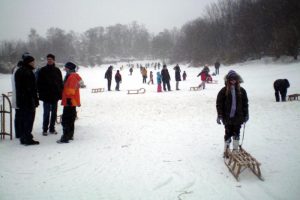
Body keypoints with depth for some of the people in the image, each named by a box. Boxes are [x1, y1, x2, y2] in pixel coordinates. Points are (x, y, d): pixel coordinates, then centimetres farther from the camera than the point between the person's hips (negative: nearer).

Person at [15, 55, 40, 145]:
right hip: (29, 100, -9)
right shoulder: (28, 72, -16)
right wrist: (36, 101, -15)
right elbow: (32, 88, -19)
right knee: (29, 118, -3)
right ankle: (28, 139, -2)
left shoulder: (18, 71, 14)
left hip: (20, 100, 9)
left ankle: (23, 138, 19)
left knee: (22, 119, 13)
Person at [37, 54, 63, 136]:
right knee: (46, 113, -2)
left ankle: (52, 128, 19)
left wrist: (60, 94, 3)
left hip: (55, 95, 3)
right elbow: (39, 83, 0)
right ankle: (45, 129, 7)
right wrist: (41, 93, -8)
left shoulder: (57, 71, 8)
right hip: (46, 96, -3)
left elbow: (61, 83, 10)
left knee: (54, 113, 9)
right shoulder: (42, 70, 1)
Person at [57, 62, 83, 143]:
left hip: (69, 101, -11)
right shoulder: (75, 76, 17)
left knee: (65, 120, -10)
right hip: (72, 102, 11)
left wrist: (69, 99, -20)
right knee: (71, 119, 16)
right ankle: (70, 135, 24)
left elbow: (71, 90, -21)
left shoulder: (71, 76, -16)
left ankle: (65, 137, -10)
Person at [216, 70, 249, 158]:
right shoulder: (224, 91, -5)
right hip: (227, 117, -2)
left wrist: (246, 115, 9)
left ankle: (235, 150, 23)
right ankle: (226, 151, 16)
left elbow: (245, 103, 9)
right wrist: (219, 115, -8)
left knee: (236, 134, 10)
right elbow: (219, 103, -4)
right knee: (228, 134, 4)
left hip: (238, 117, 2)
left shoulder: (241, 90, 3)